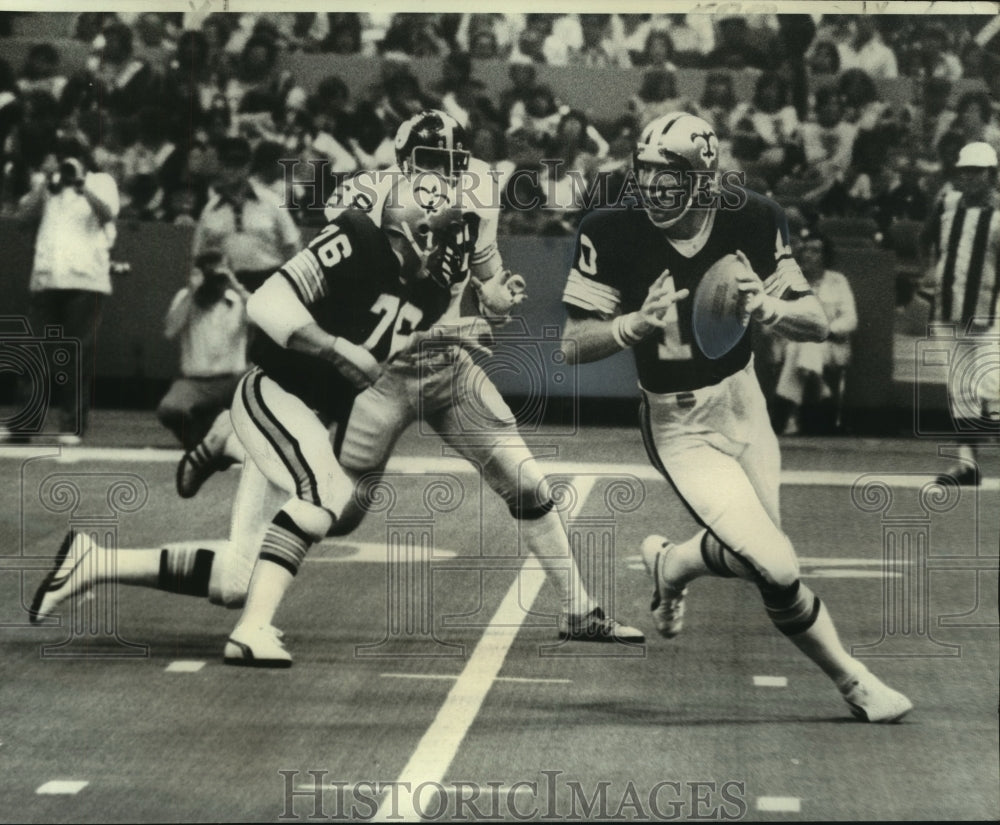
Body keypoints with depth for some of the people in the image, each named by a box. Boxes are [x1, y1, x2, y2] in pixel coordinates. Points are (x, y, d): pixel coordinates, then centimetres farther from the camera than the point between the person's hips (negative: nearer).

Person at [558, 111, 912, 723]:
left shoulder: (753, 222, -9)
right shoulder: (612, 235, -18)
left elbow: (818, 324, -5)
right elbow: (575, 345, -12)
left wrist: (764, 307, -27)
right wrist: (638, 323, -31)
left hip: (745, 408, 5)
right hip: (679, 428, -5)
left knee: (755, 556, 12)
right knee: (777, 570, -18)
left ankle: (673, 563, 41)